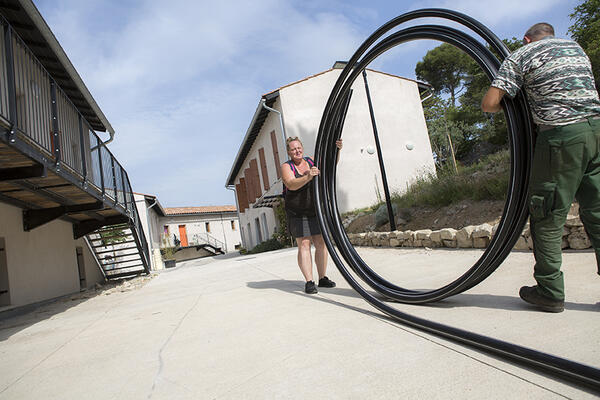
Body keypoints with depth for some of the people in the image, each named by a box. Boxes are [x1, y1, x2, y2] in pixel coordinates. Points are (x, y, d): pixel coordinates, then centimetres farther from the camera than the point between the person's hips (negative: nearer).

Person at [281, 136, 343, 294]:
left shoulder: (311, 161, 8)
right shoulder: (286, 166, -4)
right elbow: (291, 184, -22)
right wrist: (308, 177, -39)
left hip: (316, 210, 4)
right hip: (298, 213, -4)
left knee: (321, 243, 4)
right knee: (304, 245, -6)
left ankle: (323, 278, 14)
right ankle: (309, 281, -1)